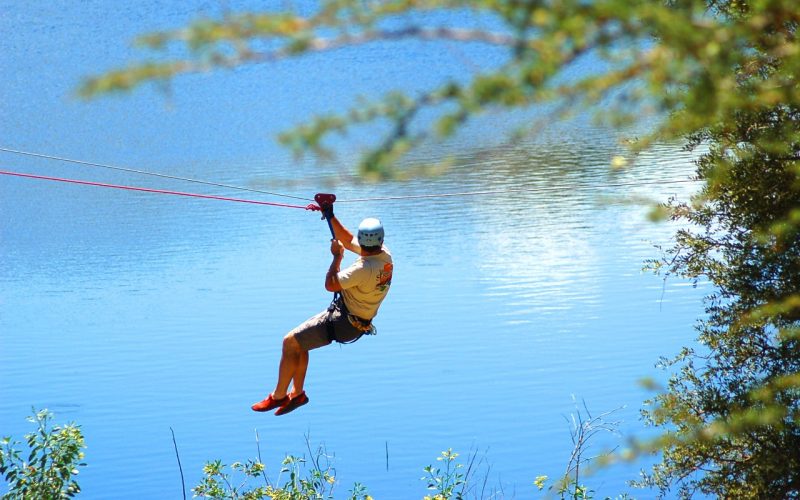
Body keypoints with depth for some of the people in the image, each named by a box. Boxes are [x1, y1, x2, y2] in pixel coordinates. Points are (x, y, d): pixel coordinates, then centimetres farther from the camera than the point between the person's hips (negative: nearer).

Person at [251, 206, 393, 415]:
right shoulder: (384, 253, -5)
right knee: (299, 340, 19)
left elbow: (330, 285, -20)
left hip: (345, 323, -10)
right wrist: (330, 216, 7)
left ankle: (278, 396, 6)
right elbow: (348, 240, 10)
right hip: (358, 320, 10)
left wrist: (337, 257, -9)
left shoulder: (364, 269, -31)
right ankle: (297, 393, 24)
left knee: (290, 342, -5)